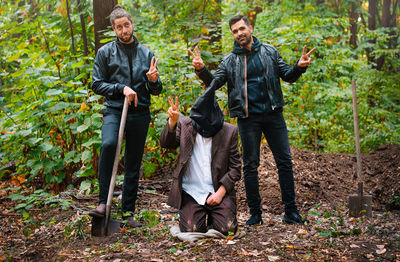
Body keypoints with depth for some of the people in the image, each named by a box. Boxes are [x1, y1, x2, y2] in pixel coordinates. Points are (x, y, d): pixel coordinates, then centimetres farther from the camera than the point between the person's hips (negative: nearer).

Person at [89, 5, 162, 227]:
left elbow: (156, 91, 14)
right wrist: (121, 88, -12)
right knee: (109, 144, -32)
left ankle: (129, 211, 18)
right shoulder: (106, 52, 5)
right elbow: (97, 84, 2)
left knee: (134, 165, 6)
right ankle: (103, 202, -25)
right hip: (114, 110, -3)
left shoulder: (146, 54, 11)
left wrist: (154, 81, -9)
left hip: (140, 114, 3)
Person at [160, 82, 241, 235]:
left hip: (218, 191, 0)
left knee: (227, 227, -19)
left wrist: (220, 192, -11)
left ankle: (212, 215, 16)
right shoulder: (185, 125, 2)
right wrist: (172, 122, -30)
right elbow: (166, 144, -12)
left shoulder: (229, 132, -1)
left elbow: (235, 167, 0)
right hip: (190, 192, 0)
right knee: (191, 228, -19)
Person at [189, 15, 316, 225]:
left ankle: (290, 211, 9)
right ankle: (255, 213, 12)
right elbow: (214, 82, -2)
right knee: (250, 165, 3)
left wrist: (300, 67, -10)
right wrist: (201, 70, -20)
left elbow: (288, 76, 10)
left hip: (273, 114, 1)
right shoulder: (230, 61, 6)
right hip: (248, 118, -1)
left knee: (284, 161, 1)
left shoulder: (269, 51, 9)